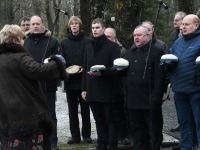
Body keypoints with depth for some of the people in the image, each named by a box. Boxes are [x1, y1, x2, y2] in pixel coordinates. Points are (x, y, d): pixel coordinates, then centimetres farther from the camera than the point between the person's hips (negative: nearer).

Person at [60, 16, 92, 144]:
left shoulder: (87, 42, 0)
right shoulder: (64, 43, 9)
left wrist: (84, 68, -15)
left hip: (84, 80, -3)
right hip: (70, 81, 3)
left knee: (85, 109, 3)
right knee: (72, 109, 6)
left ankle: (86, 135, 10)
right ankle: (75, 135, 11)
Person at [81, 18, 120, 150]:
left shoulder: (112, 46, -3)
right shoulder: (89, 47, 16)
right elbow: (85, 69, 16)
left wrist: (101, 72, -24)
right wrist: (84, 88, 11)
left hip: (107, 91, -6)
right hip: (92, 91, 6)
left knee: (111, 119, 1)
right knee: (99, 119, 11)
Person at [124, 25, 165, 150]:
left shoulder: (157, 52, -6)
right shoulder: (130, 53, 17)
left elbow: (159, 77, -13)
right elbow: (124, 73, 24)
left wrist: (156, 98, -19)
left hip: (149, 101, -7)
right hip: (133, 101, 7)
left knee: (154, 131, 2)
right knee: (138, 131, 13)